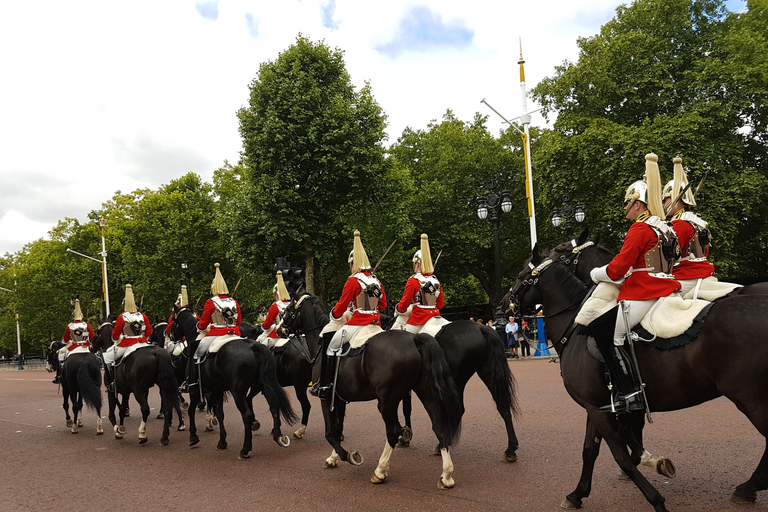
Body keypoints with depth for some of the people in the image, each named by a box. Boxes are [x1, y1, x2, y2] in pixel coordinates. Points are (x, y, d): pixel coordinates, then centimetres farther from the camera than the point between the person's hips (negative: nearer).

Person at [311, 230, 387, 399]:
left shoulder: (352, 281, -10)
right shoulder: (376, 281, 10)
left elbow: (341, 307, -8)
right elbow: (383, 304, 19)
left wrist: (334, 315, 11)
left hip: (358, 323, -7)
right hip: (375, 324, 7)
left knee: (331, 346, 5)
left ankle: (324, 386, 3)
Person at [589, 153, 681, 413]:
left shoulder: (639, 228, -11)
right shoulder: (665, 228, 17)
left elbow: (618, 268, -15)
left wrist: (595, 274, 2)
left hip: (643, 294, -10)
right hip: (664, 289, 10)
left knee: (603, 329, -8)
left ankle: (628, 393, -13)